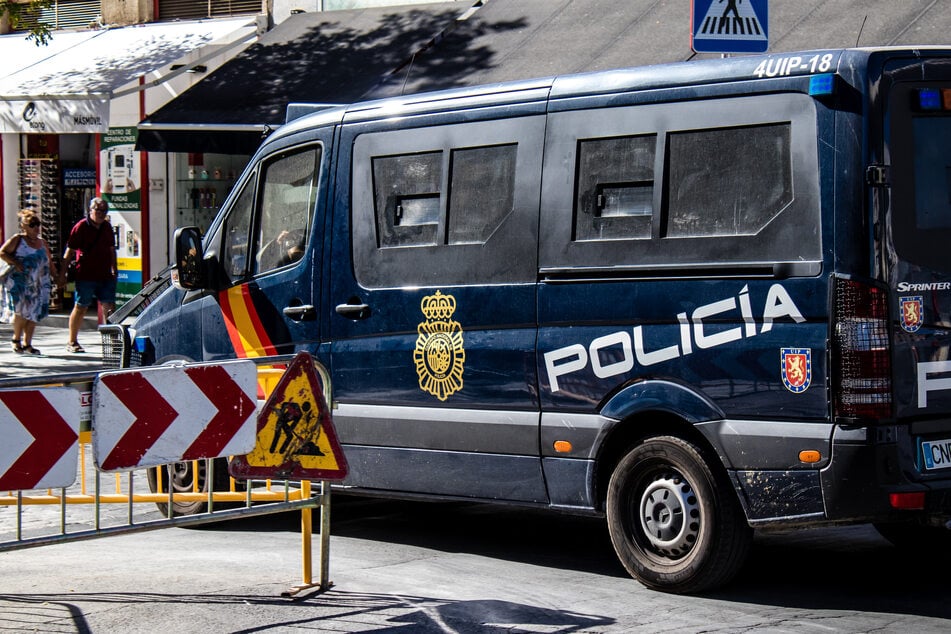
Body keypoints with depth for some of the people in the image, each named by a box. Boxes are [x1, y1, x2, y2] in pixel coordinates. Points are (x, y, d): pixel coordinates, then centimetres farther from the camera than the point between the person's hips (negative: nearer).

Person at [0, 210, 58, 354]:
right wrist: (15, 263, -17)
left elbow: (50, 263, 22)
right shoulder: (17, 240, 0)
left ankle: (27, 344, 10)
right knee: (23, 310, -13)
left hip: (39, 284, 6)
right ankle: (16, 339, 6)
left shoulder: (42, 242, 17)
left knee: (34, 314, 2)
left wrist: (57, 277, 14)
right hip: (20, 282, -5)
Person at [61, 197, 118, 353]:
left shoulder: (107, 227, 12)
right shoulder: (81, 227, -6)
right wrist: (63, 271, -7)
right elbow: (70, 250, -6)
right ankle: (72, 342, 10)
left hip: (105, 275, 6)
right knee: (80, 308, 1)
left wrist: (114, 269, 21)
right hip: (85, 275, -5)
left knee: (109, 307, 1)